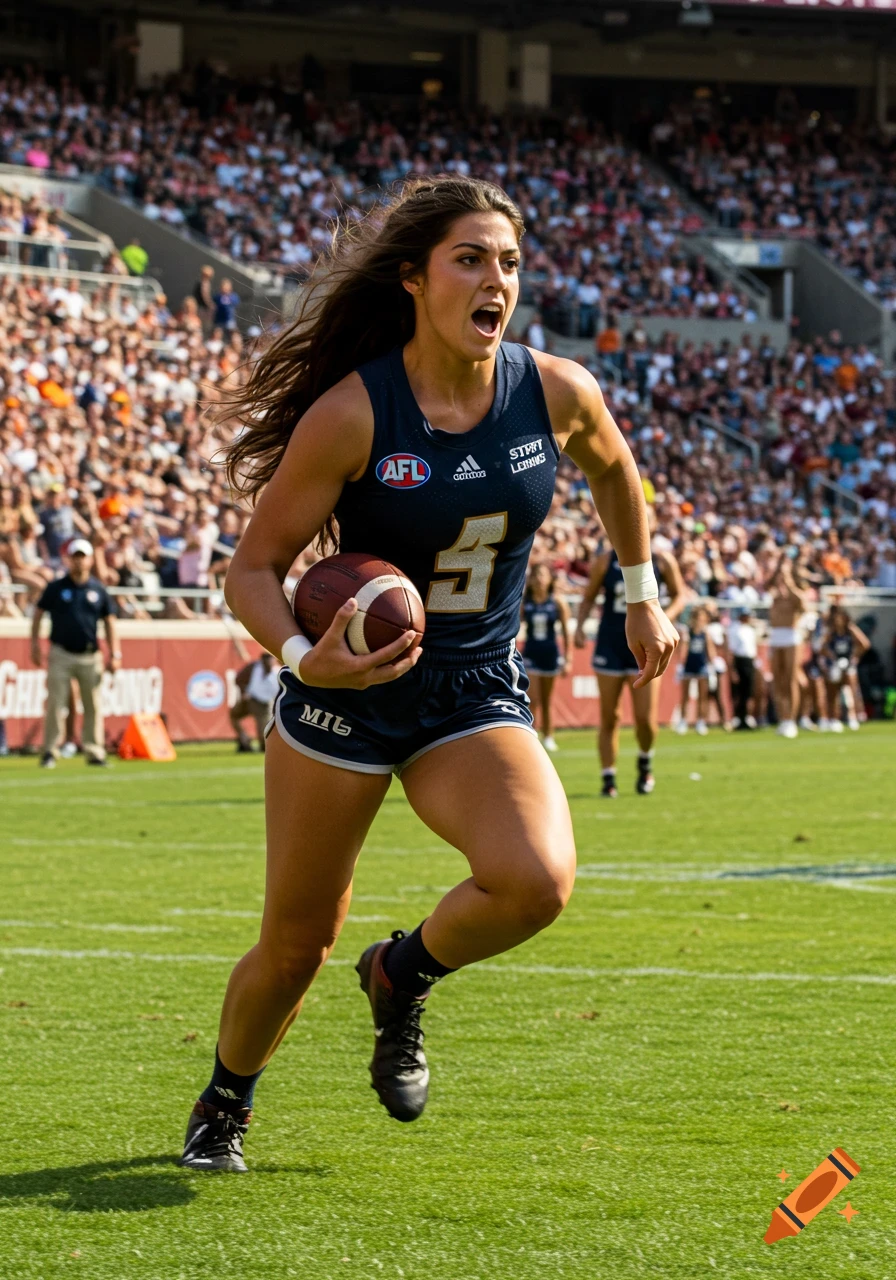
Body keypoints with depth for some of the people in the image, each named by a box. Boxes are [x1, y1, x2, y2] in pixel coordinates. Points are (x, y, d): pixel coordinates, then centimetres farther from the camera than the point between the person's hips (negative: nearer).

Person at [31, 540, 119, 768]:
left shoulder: (98, 590, 7)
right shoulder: (55, 588, 2)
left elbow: (109, 621, 11)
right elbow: (38, 613, 7)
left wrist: (114, 653, 4)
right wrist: (35, 645, -1)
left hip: (90, 657, 2)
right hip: (61, 655, -2)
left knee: (93, 706, 4)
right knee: (55, 704, -6)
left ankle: (95, 752, 10)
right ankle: (50, 752, -2)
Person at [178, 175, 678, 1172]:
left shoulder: (558, 395, -9)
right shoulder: (351, 413, -18)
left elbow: (613, 468, 17)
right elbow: (253, 569, -12)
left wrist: (641, 596, 22)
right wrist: (302, 657, -30)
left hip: (479, 697, 2)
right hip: (345, 689, -2)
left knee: (537, 880, -26)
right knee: (298, 943, 6)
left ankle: (402, 976, 7)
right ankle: (223, 1108, 38)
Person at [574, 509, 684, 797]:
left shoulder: (662, 562, 1)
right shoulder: (605, 561, 2)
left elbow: (679, 595, 9)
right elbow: (589, 597, 9)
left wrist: (664, 619, -9)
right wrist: (579, 625, -7)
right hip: (610, 646, 1)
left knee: (646, 718, -6)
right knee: (609, 717, 1)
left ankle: (645, 763, 23)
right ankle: (608, 778, 10)